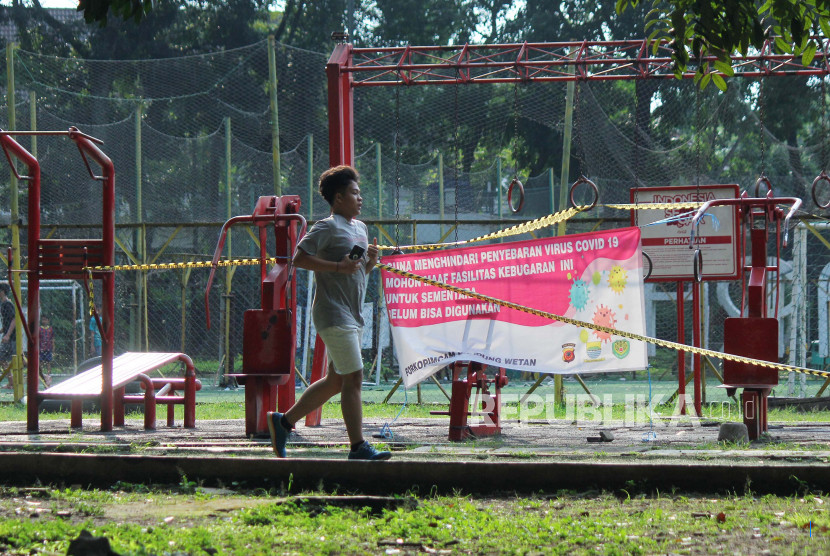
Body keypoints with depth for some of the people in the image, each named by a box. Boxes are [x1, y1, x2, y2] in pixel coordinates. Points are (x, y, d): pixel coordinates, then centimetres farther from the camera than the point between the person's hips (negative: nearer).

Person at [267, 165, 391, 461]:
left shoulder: (360, 228, 19)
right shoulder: (328, 227, -9)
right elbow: (299, 258, -16)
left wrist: (372, 259, 5)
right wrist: (339, 266, -21)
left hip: (352, 316, 10)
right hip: (334, 314, -10)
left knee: (336, 381, 12)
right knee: (353, 378, -10)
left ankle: (283, 421, 22)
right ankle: (358, 447, -7)